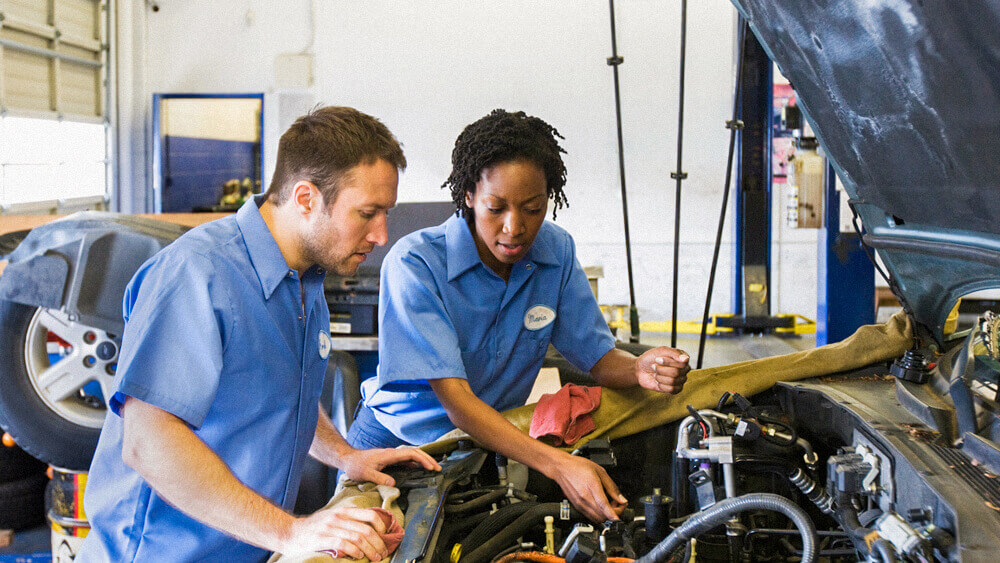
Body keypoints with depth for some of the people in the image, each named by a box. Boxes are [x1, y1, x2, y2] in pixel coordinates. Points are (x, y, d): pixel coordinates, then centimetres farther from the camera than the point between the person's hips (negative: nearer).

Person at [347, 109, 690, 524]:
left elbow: (599, 357, -2)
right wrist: (557, 463, -44)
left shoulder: (556, 251, -7)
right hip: (400, 440, -4)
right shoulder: (414, 264, -25)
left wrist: (641, 369, -28)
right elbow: (454, 399, -31)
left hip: (498, 439, 4)